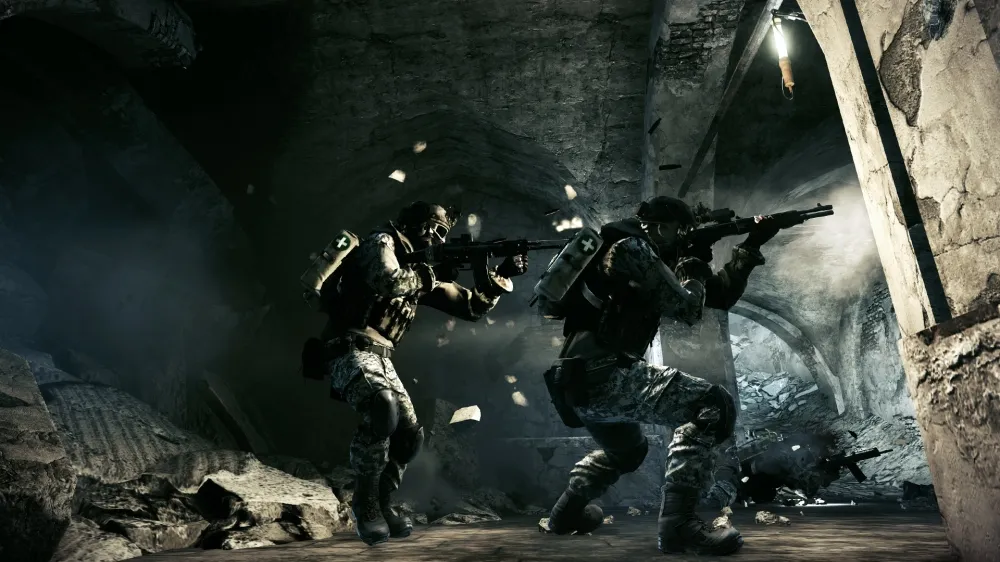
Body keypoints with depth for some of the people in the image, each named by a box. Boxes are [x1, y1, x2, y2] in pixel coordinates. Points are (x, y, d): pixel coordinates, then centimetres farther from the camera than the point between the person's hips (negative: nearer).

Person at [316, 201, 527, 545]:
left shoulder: (420, 266, 19)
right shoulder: (382, 242, -2)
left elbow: (471, 307, 19)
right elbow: (388, 282, -26)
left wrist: (501, 276, 8)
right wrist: (432, 274, -10)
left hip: (380, 358, 8)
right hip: (351, 350, -8)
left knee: (411, 434, 3)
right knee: (383, 409, -31)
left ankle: (381, 504, 22)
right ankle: (365, 503, -11)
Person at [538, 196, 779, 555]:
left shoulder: (650, 259, 24)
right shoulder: (632, 248, -4)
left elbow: (721, 296, 24)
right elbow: (686, 307, -7)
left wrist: (751, 246, 22)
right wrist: (694, 264, 11)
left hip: (580, 382, 11)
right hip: (599, 374, -11)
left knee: (628, 450, 36)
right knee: (712, 405, -16)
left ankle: (567, 512, 39)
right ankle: (678, 524, -19)